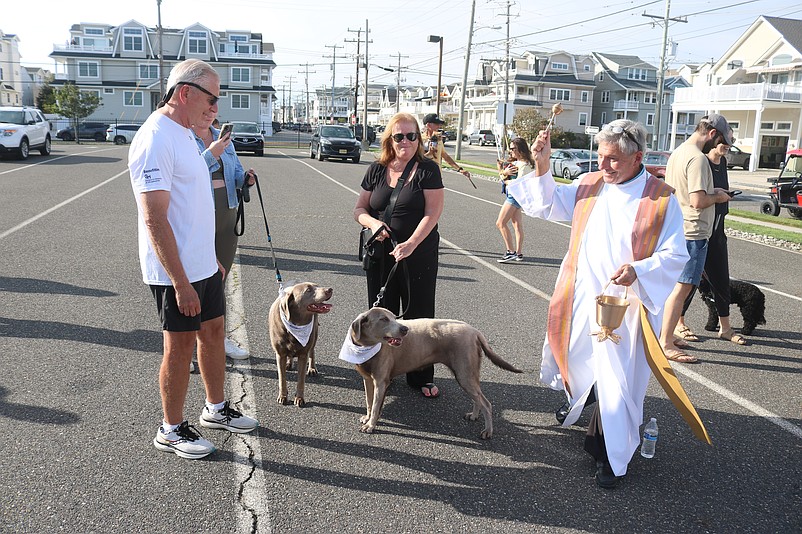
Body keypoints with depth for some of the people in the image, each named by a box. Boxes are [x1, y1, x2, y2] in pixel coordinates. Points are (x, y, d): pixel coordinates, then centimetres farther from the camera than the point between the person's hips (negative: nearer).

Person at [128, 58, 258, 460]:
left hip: (203, 264, 9)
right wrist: (181, 284, -25)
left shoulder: (184, 134, 11)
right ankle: (171, 430, 22)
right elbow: (155, 220, -24)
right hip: (176, 272, -9)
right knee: (180, 345, 3)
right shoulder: (155, 140, -20)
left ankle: (216, 409, 36)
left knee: (213, 331, 18)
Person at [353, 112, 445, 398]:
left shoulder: (428, 169, -4)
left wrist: (411, 243, -24)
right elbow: (360, 209, 11)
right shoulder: (377, 170, 7)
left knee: (418, 314, 4)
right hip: (380, 254, 3)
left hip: (419, 254, -3)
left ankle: (422, 376, 18)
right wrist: (372, 223, -12)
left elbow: (432, 213, -12)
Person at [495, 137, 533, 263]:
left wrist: (505, 181, -7)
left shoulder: (524, 165, -15)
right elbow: (503, 176, 10)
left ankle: (511, 252, -10)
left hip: (516, 195, -10)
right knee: (518, 225, 10)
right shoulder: (515, 162, 14)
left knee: (500, 223, -11)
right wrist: (503, 172, -12)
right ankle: (519, 253, 14)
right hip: (512, 195, 10)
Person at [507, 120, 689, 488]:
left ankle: (611, 454, 20)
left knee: (618, 380, 0)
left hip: (626, 304, -4)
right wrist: (541, 167, -5)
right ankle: (581, 396, 55)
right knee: (576, 359, 20)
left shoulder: (662, 200, -9)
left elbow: (676, 257, -9)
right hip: (581, 297, 4)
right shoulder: (588, 186, 2)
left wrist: (638, 270, -27)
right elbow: (546, 205, 10)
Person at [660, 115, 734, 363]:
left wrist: (711, 193, 16)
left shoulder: (677, 153, 13)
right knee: (681, 288, -5)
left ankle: (667, 334, 26)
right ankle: (666, 343, -1)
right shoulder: (697, 158, -18)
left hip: (677, 229, 10)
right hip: (692, 233, -10)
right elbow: (698, 201, -24)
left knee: (676, 286, 17)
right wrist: (717, 197, -6)